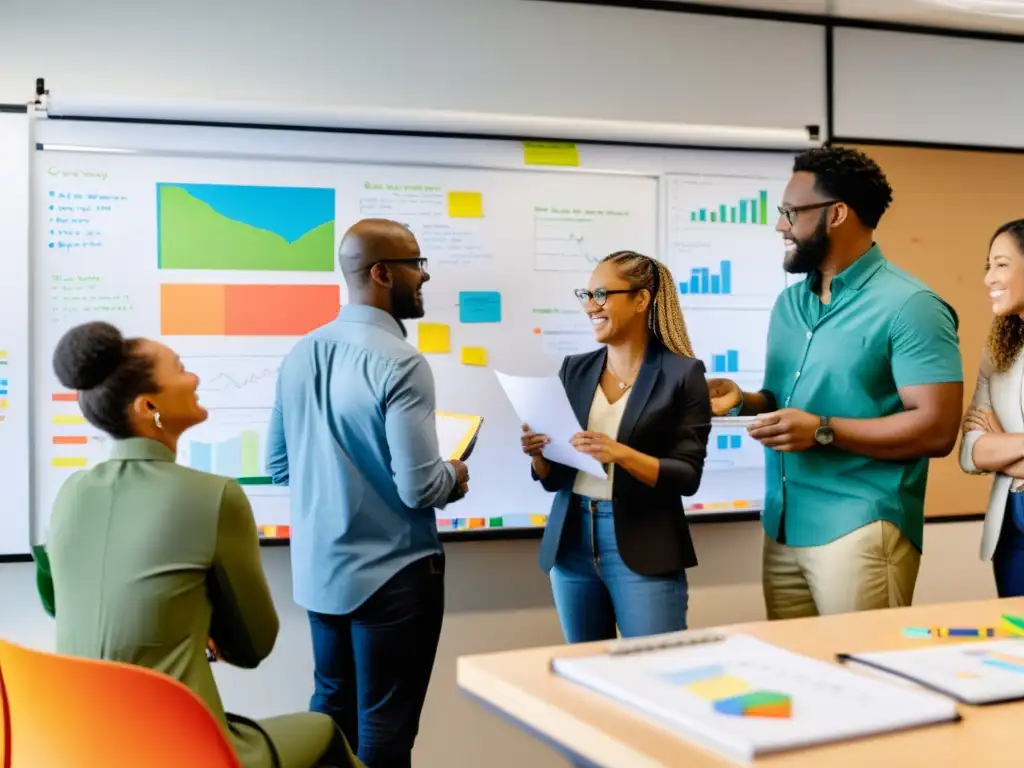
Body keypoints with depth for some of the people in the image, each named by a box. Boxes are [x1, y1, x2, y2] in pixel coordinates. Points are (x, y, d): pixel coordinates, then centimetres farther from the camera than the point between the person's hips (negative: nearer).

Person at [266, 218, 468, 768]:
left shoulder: (300, 355, 2)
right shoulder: (399, 363, -20)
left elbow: (279, 466, 10)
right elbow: (420, 488, -22)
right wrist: (455, 478, -1)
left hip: (317, 569, 7)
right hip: (390, 573, -7)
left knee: (331, 707, 21)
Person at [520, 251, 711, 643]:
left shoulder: (682, 374, -5)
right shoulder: (574, 369, 8)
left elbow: (688, 475, -10)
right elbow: (553, 478, 11)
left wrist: (620, 453, -23)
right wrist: (538, 452, -10)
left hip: (644, 549, -5)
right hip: (572, 542, 5)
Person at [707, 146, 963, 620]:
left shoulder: (908, 306, -11)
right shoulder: (788, 303, 13)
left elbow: (937, 428, -16)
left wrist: (823, 431, -21)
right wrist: (743, 402, 0)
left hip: (860, 531, -7)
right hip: (782, 529, 7)